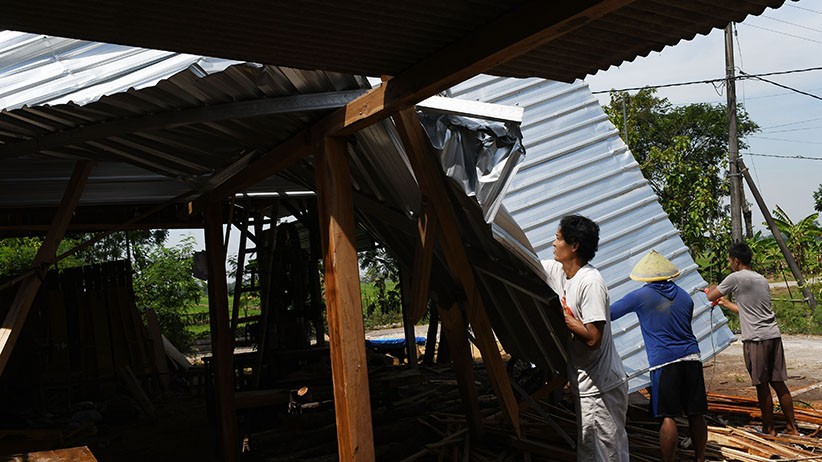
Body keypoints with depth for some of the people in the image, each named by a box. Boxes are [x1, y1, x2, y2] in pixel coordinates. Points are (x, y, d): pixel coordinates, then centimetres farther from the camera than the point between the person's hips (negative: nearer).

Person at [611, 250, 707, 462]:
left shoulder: (640, 296, -3)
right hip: (691, 357, 5)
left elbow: (609, 313, 2)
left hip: (663, 361, -5)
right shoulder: (685, 296, 11)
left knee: (667, 416, -2)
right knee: (696, 415, 11)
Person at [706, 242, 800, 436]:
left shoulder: (736, 278, -7)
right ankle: (791, 426, 17)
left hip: (756, 339, -7)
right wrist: (726, 303, 38)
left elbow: (710, 297, 2)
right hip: (774, 335, 7)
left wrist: (712, 289, 24)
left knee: (762, 386, 2)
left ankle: (769, 428, 12)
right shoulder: (762, 280, 18)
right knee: (778, 383, 12)